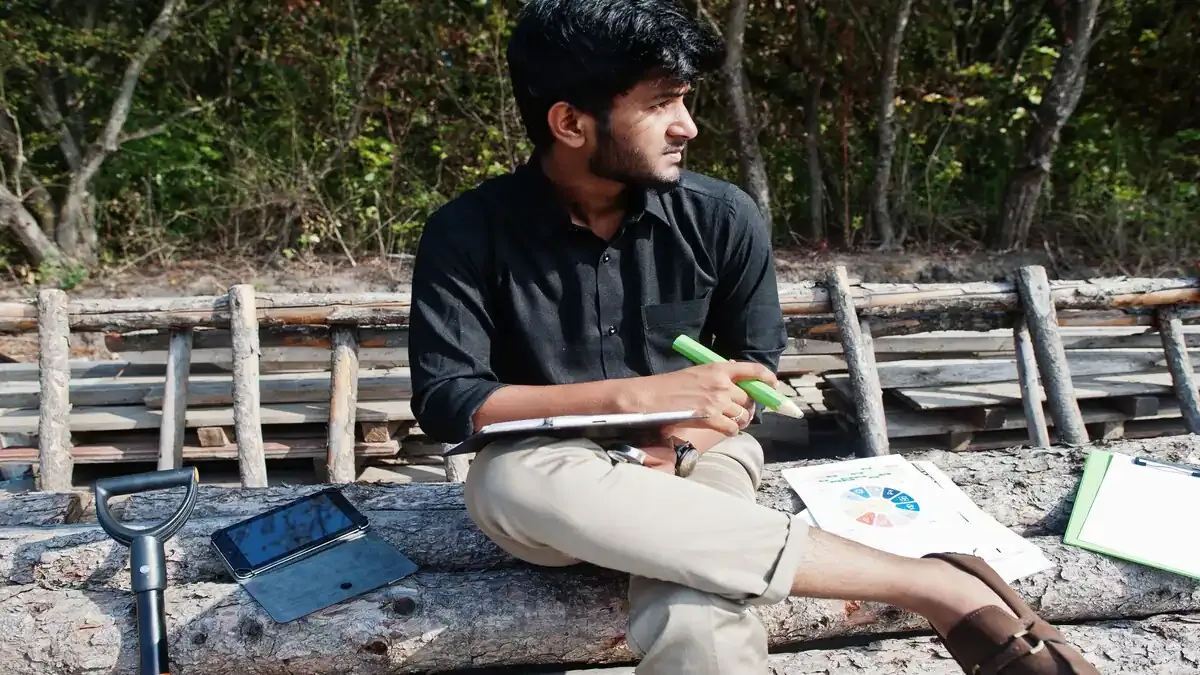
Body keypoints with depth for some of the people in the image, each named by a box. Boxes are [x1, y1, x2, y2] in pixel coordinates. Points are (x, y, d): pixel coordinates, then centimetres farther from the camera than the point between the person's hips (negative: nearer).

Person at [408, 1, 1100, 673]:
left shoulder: (721, 216, -8)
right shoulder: (469, 231, -11)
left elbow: (756, 366, 3)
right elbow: (445, 401, -16)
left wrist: (673, 451, -17)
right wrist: (636, 396, -26)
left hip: (691, 461, -1)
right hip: (549, 491, 2)